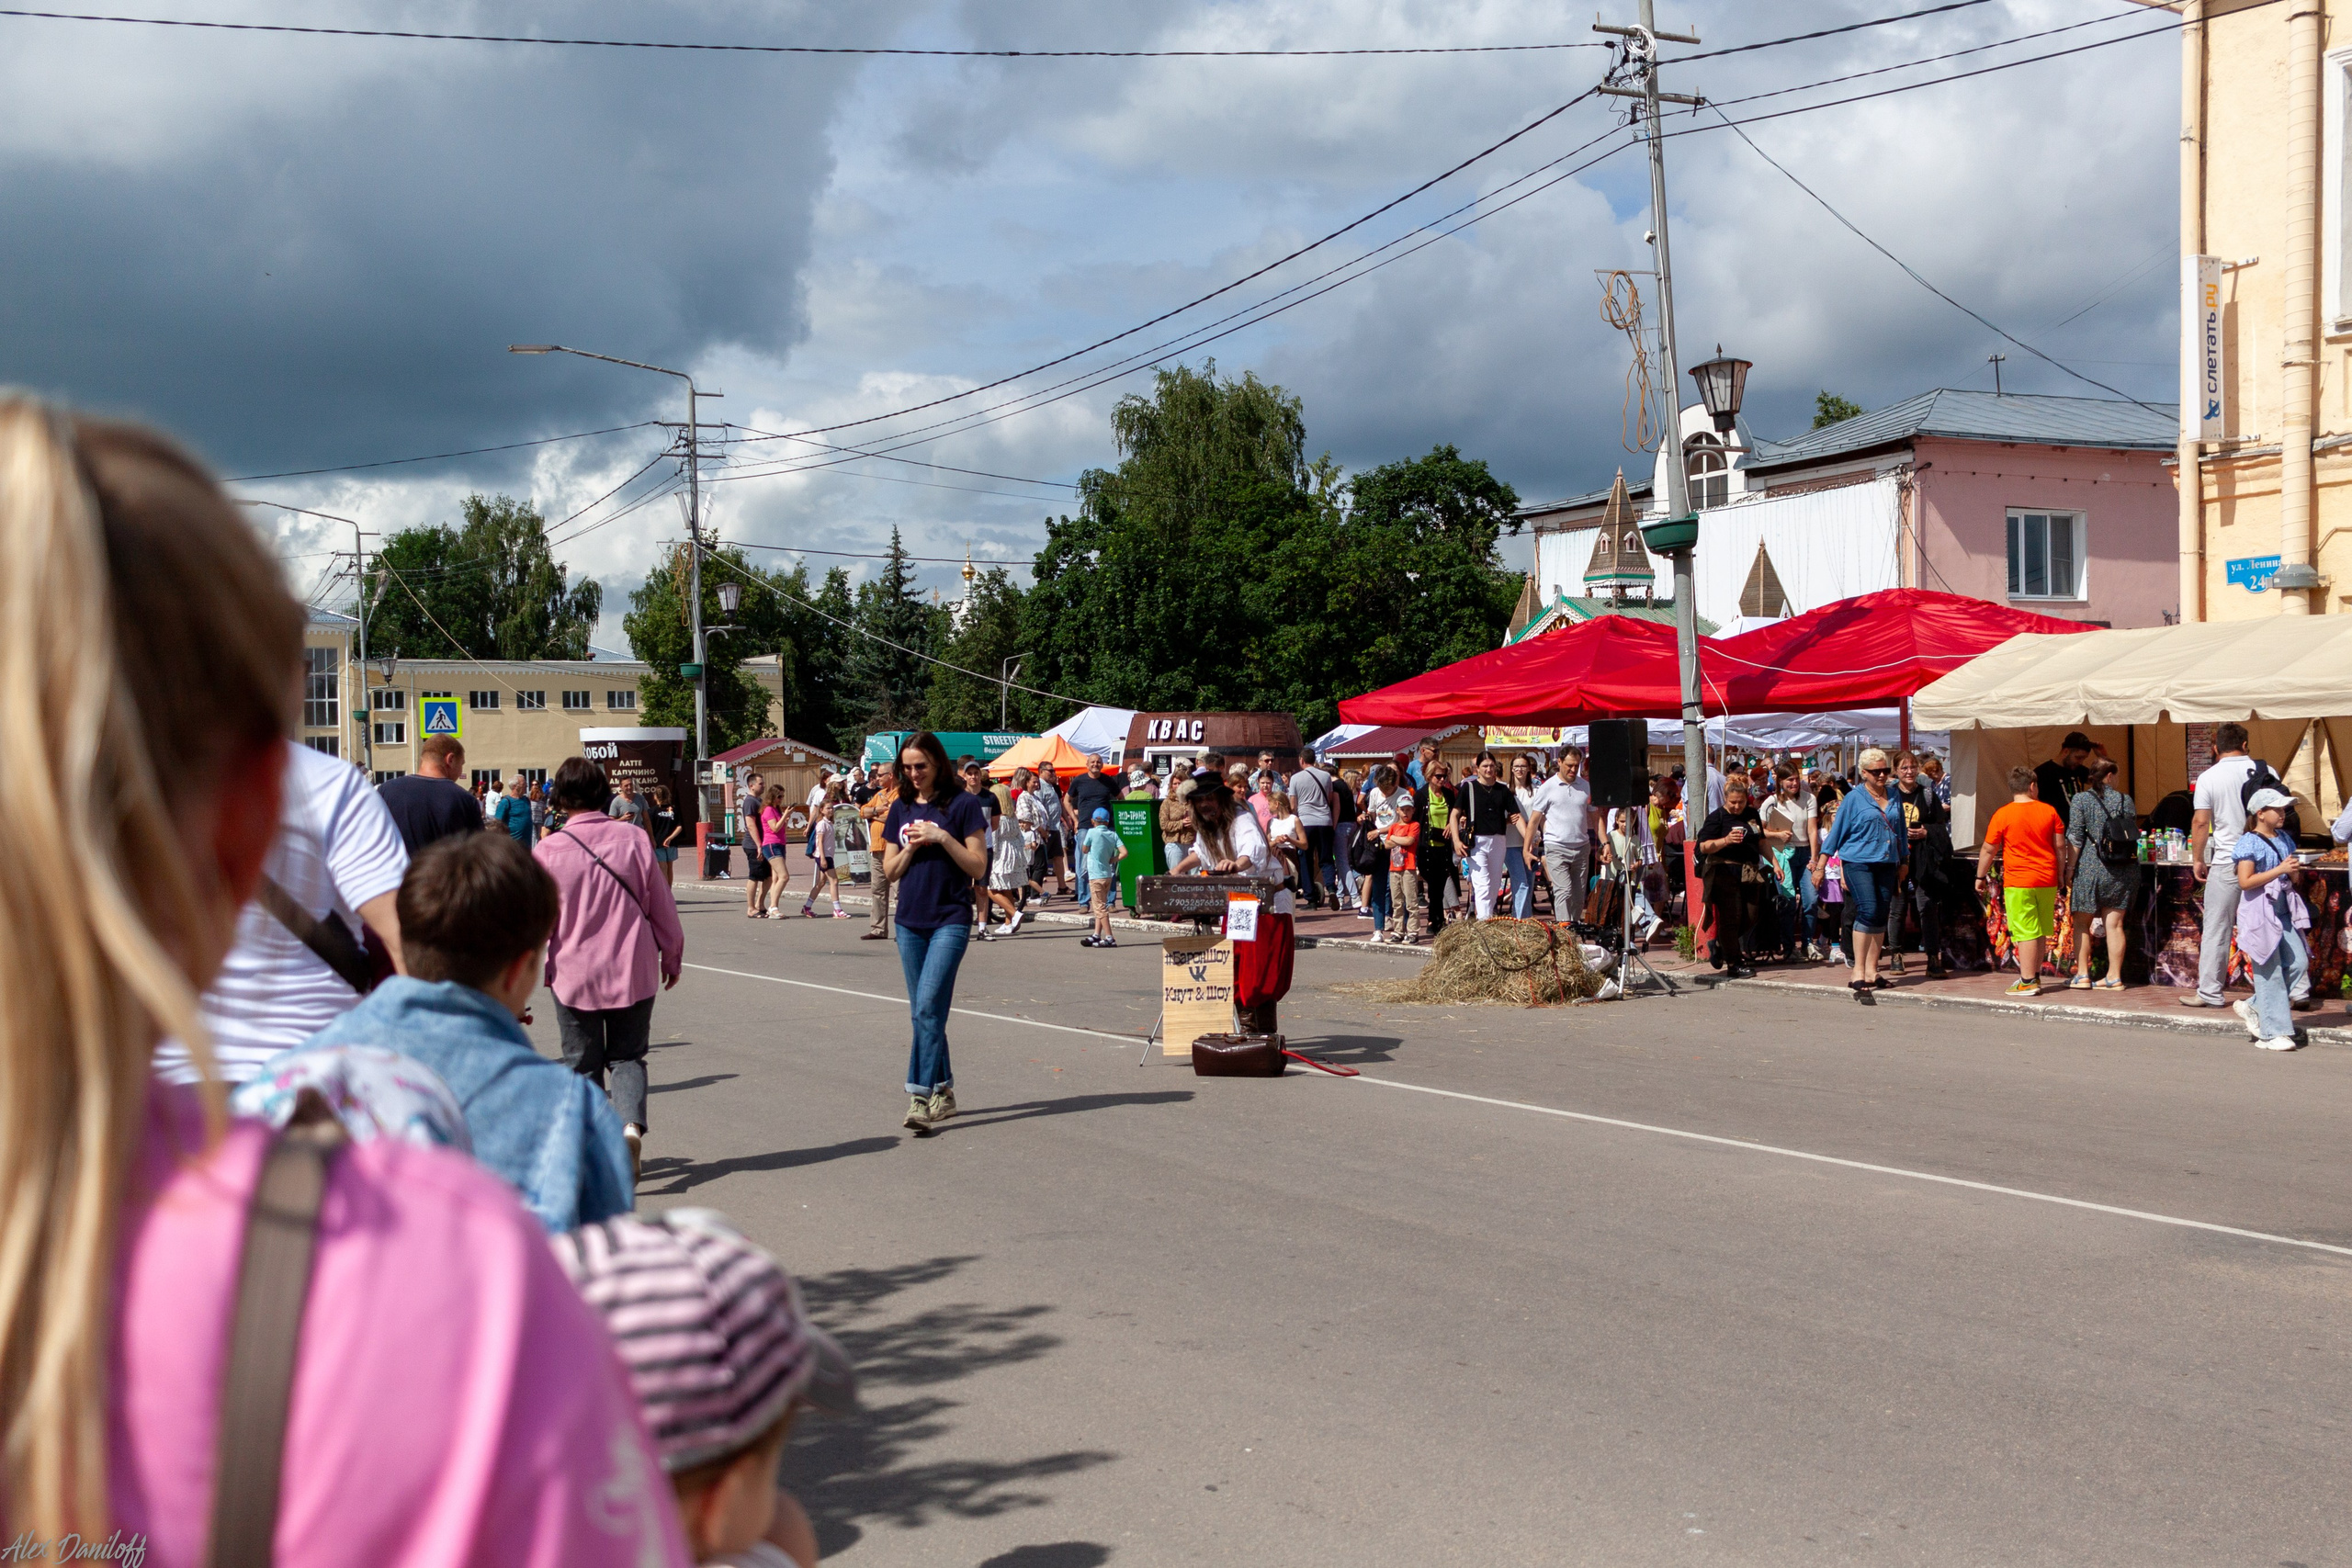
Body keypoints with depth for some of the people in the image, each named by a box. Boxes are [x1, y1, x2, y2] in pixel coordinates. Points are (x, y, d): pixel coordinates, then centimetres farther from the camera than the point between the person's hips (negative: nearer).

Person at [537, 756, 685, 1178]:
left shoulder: (548, 850, -9)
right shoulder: (633, 839, -5)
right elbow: (661, 904, 2)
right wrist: (672, 955, 16)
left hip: (574, 974, -1)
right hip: (632, 970, 1)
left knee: (582, 1063, 12)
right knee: (627, 1056, 12)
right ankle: (630, 1123, -13)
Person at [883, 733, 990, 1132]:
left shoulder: (962, 805, -4)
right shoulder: (901, 809, 10)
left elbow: (978, 866, -6)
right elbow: (890, 871, 11)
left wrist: (942, 837, -15)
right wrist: (912, 846, -6)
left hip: (950, 921, -5)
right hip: (910, 922, 5)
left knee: (929, 1006, -16)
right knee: (923, 1012, 10)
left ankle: (921, 1097, -17)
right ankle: (943, 1092, 21)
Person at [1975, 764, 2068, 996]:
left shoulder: (2002, 815, -6)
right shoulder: (2049, 811, 2)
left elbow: (1988, 850, -1)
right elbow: (2060, 846, 6)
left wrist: (1981, 877, 11)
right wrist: (2060, 873, 19)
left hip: (2018, 883, -4)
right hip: (2047, 881, 4)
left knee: (2025, 933, -3)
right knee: (2040, 932, 14)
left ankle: (2028, 982, -3)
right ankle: (2035, 975, 22)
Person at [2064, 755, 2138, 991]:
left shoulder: (2082, 799, -4)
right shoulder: (2125, 799, 5)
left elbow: (2075, 839, -8)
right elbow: (2135, 834, 13)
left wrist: (2071, 869, -2)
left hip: (2091, 868, -3)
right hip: (2123, 870, 3)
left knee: (2082, 923, 9)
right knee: (2114, 923, 6)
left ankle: (2082, 975, 7)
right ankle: (2114, 977, 8)